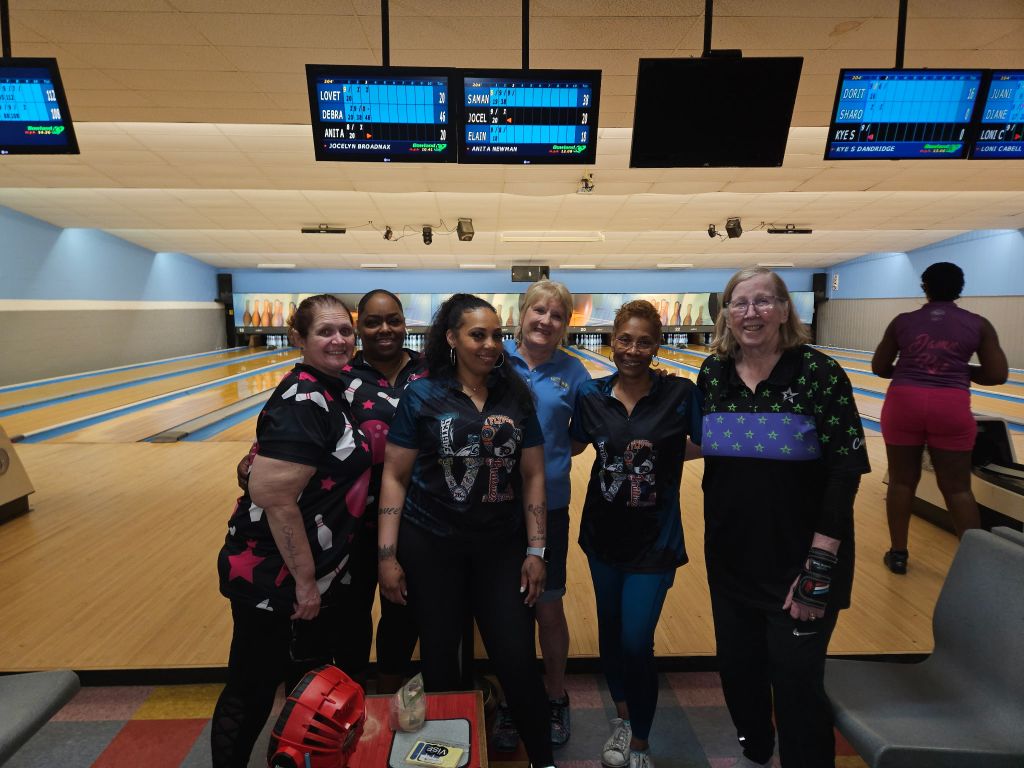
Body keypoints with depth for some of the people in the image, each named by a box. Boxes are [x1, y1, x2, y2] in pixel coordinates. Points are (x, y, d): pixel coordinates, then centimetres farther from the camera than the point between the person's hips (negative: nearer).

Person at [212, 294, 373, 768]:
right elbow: (273, 497, -29)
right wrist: (304, 580, -22)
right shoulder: (302, 403, -24)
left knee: (311, 676, 27)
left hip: (317, 570, 10)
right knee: (252, 692, 12)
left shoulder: (334, 388, 4)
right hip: (276, 578, -9)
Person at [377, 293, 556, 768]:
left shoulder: (516, 396, -1)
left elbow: (532, 476, 2)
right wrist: (387, 556, -7)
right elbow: (394, 478, -5)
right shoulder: (423, 396, -8)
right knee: (439, 656, 15)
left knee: (517, 659, 5)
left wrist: (535, 551, -1)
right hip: (430, 546, -1)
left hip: (501, 546, 2)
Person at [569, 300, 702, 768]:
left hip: (654, 539, -3)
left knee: (636, 644, -1)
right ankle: (622, 718, 46)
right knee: (610, 632, 18)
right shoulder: (591, 395, -5)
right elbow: (572, 445, 8)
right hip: (603, 532, 3)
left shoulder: (680, 394, -13)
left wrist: (669, 456, -19)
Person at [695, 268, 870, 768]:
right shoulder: (713, 373, -1)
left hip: (797, 558, -4)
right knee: (737, 666, 20)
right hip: (731, 554, 5)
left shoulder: (818, 372, -13)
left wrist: (820, 566, -17)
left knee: (796, 680, 8)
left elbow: (845, 471, -15)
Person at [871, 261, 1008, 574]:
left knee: (902, 480, 10)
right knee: (957, 487, 9)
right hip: (951, 410, 0)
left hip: (904, 405, 0)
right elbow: (997, 375, 1)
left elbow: (880, 368, 8)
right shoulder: (979, 324, 4)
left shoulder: (903, 321, 5)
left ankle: (898, 553, 18)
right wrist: (962, 371, 17)